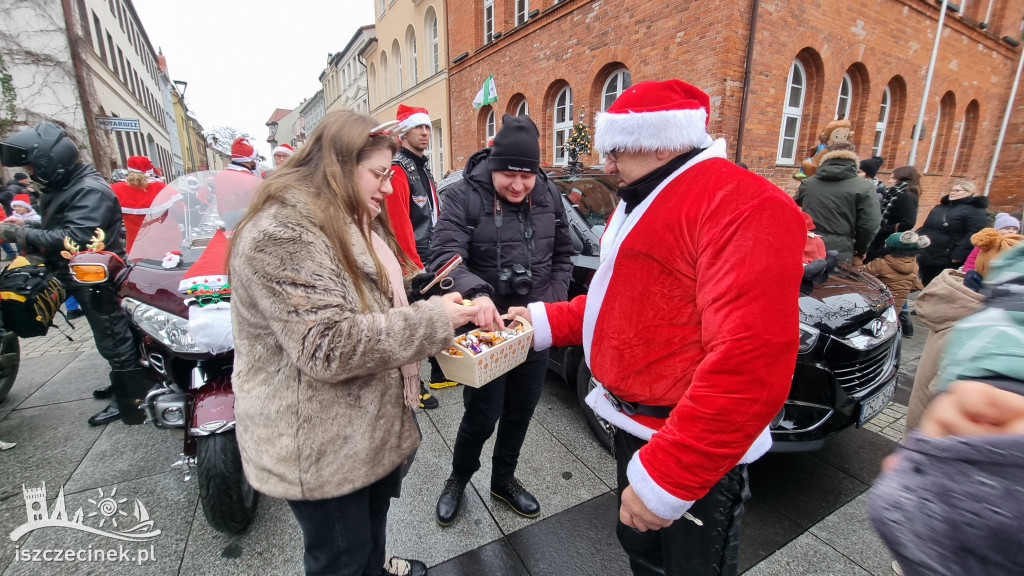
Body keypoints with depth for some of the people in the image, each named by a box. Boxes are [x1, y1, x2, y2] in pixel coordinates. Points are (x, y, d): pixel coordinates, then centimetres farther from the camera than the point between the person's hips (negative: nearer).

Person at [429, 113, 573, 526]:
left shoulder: (548, 194, 2)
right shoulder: (464, 195, -12)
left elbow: (562, 254, 11)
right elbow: (445, 255, -22)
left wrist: (551, 304, 0)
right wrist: (477, 295, -40)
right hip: (486, 326, -4)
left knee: (521, 410, 18)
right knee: (483, 414, 4)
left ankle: (503, 480, 43)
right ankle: (458, 479, 36)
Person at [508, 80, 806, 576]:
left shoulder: (743, 205, -23)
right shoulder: (640, 202, 10)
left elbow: (748, 365, -30)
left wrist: (663, 479, -27)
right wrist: (547, 320, 7)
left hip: (696, 454, -9)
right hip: (633, 423, 9)